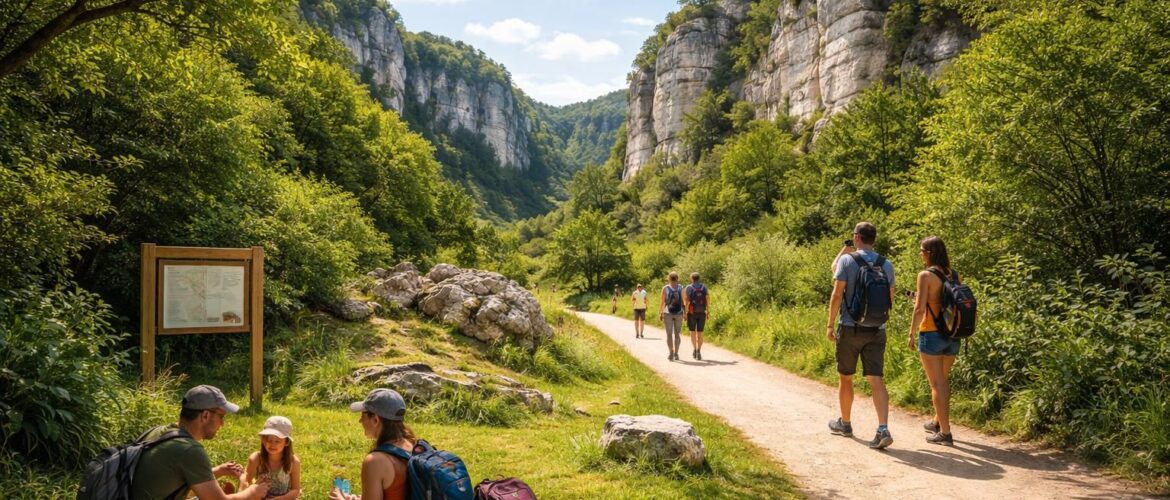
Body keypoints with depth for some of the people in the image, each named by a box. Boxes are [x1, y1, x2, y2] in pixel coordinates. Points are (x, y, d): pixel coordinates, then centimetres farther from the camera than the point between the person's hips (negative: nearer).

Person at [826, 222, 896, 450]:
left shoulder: (848, 260, -8)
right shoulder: (886, 265, 4)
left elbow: (837, 294, -12)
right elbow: (890, 299, 10)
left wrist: (830, 324, -4)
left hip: (850, 328, -3)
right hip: (877, 330, 3)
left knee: (845, 378, 13)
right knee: (876, 380, -1)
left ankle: (844, 423, 27)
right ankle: (883, 429, -15)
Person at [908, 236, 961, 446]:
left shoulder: (926, 275, -13)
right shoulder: (953, 275, 6)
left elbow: (919, 308, -16)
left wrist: (912, 333, -5)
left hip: (931, 334, -7)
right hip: (952, 335, 7)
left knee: (937, 384, 0)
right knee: (944, 380, 21)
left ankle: (945, 432, 3)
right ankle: (938, 422, 36)